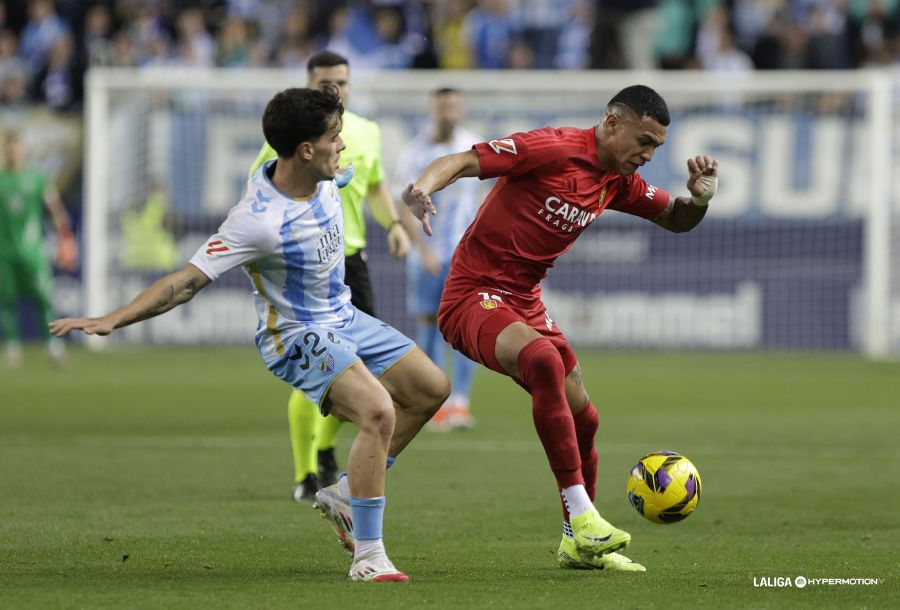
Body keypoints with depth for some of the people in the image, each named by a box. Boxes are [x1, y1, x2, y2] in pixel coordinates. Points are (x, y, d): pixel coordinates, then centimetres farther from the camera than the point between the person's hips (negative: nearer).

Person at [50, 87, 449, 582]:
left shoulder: (324, 177, -8)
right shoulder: (258, 220, -32)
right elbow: (189, 280, -32)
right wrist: (111, 320, -40)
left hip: (342, 317, 9)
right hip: (298, 337, -9)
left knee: (430, 388, 14)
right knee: (378, 412, -28)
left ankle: (348, 492, 21)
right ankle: (367, 556, -23)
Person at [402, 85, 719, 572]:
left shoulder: (619, 183, 7)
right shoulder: (550, 149, -17)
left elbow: (675, 220, 21)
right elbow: (461, 162, -20)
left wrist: (699, 197, -2)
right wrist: (424, 185, -41)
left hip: (525, 303, 9)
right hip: (473, 295, -9)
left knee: (581, 417, 10)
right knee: (545, 359, -35)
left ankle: (579, 543, 29)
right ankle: (580, 514, -35)